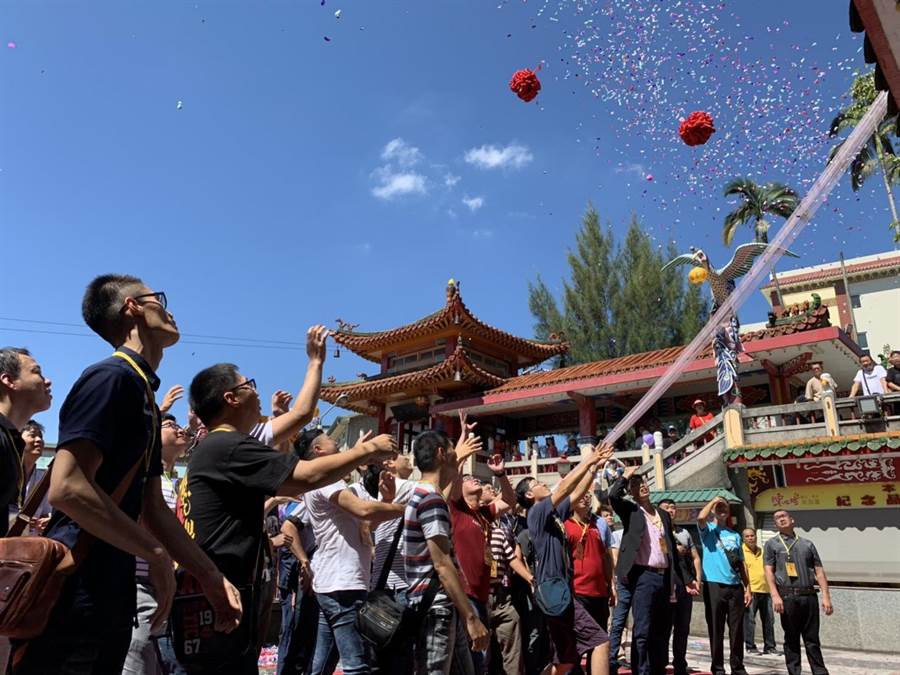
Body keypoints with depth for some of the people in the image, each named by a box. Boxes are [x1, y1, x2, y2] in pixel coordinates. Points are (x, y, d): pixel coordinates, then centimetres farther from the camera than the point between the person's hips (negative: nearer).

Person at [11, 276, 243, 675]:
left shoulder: (143, 393, 15)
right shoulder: (112, 377, -14)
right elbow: (67, 488, -25)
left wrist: (211, 578, 14)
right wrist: (157, 554, -17)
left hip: (110, 602, 9)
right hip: (69, 603, -9)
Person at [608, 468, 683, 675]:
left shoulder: (663, 515, 17)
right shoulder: (630, 510, 2)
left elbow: (672, 548, 19)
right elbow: (613, 495, -19)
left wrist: (678, 578, 16)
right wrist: (625, 476, -4)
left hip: (665, 577, 6)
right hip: (644, 576, -6)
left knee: (662, 631, 12)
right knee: (642, 630, -7)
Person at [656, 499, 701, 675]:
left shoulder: (685, 533, 18)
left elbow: (695, 558, 15)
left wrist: (697, 581, 2)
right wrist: (675, 550, -7)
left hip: (686, 585, 5)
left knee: (683, 628, 10)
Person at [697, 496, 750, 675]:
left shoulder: (735, 535, 17)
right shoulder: (708, 530, 4)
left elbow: (741, 564, 17)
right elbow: (700, 517, -20)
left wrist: (747, 588, 10)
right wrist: (713, 500, -6)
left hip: (735, 587, 4)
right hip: (715, 585, -4)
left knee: (737, 630, 8)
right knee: (716, 630, 1)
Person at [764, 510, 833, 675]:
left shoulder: (807, 544, 15)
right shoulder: (772, 544, 7)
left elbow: (819, 571, 11)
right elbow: (769, 571, -1)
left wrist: (826, 596, 1)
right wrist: (775, 596, -13)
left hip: (809, 596, 2)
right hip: (788, 597, -2)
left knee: (812, 639, 6)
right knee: (791, 639, 4)